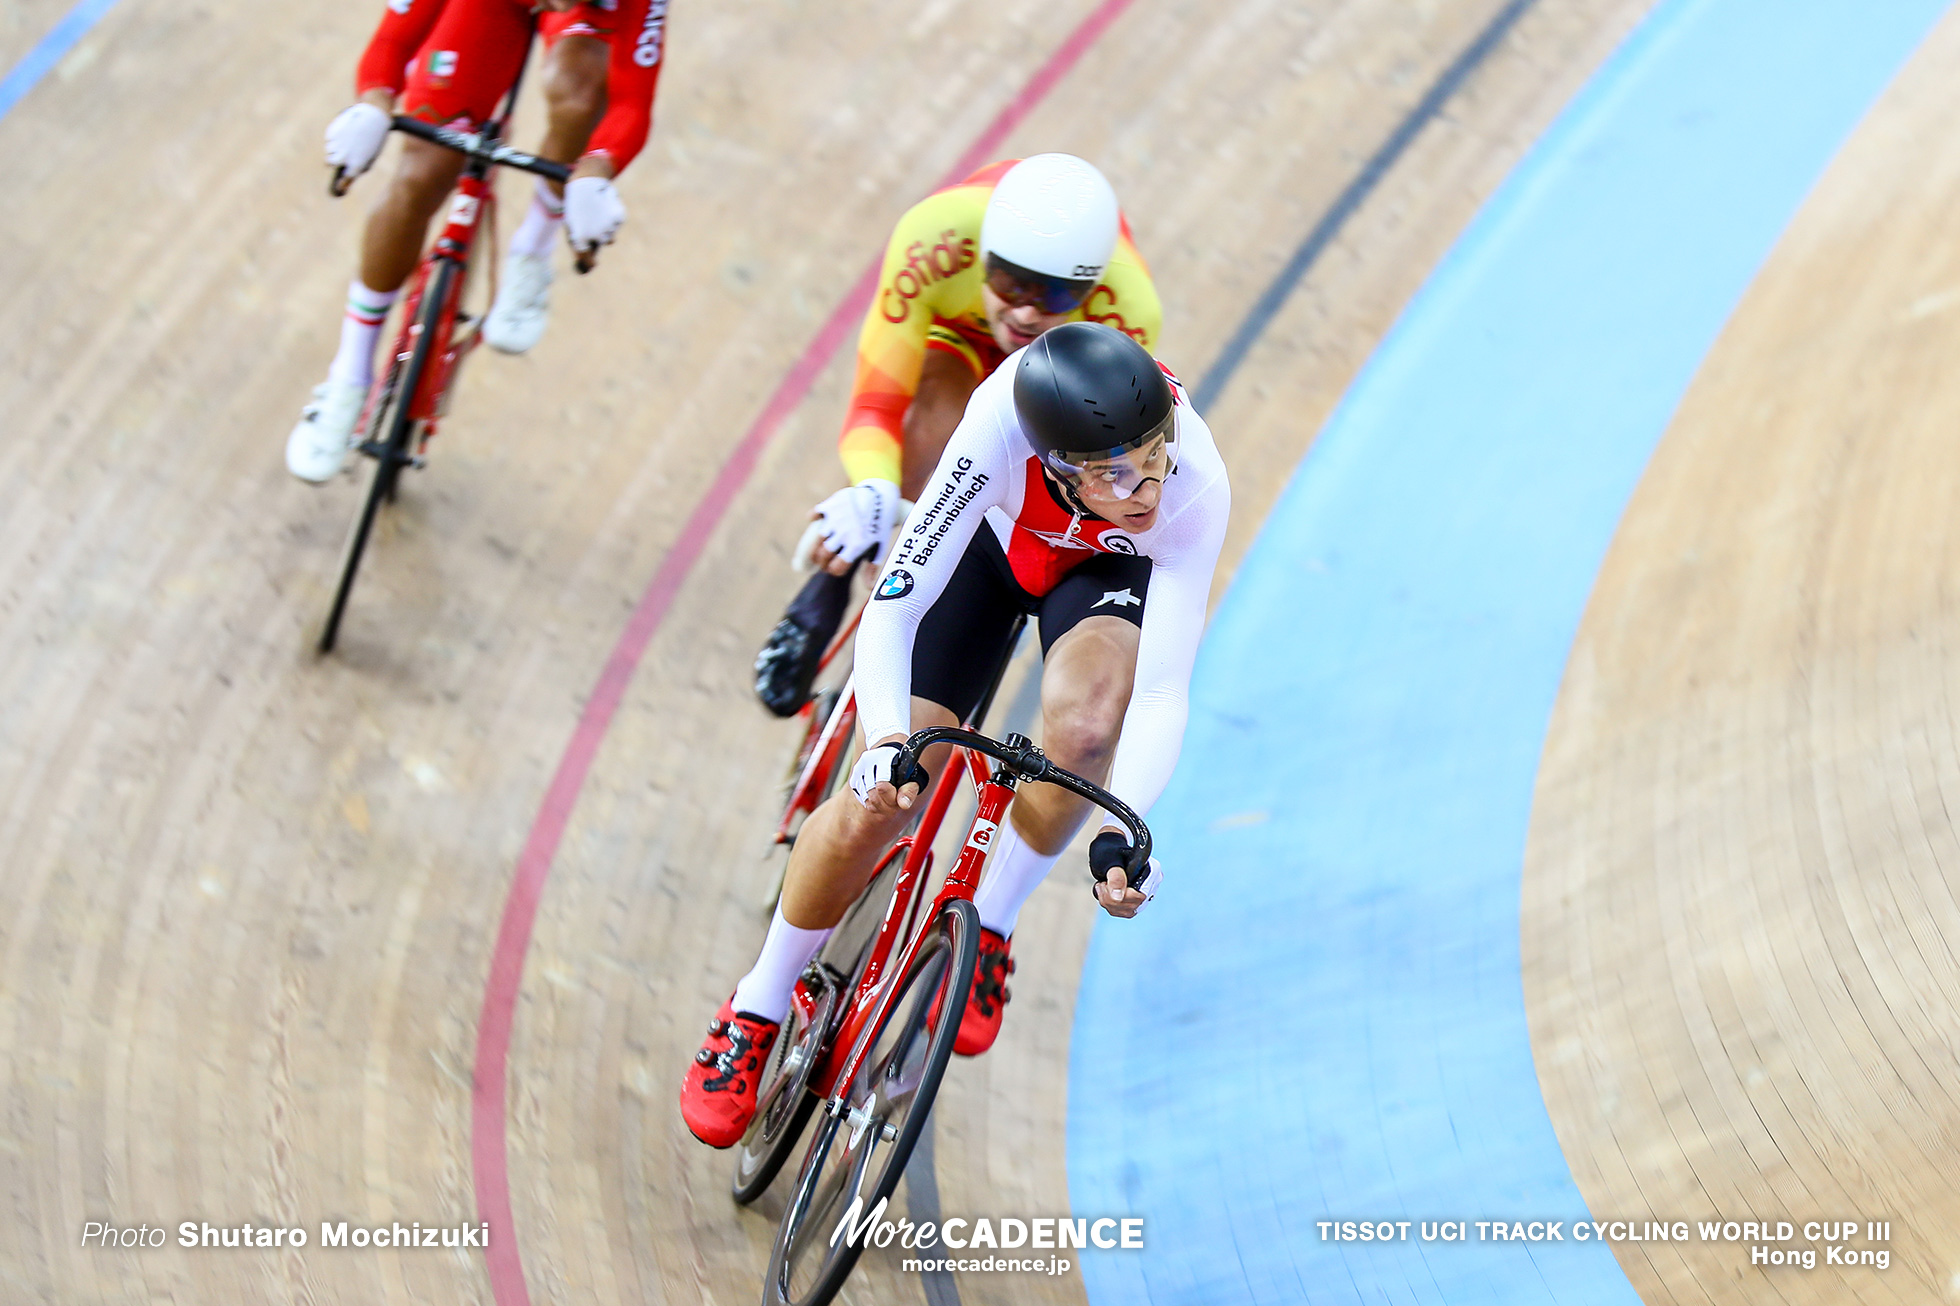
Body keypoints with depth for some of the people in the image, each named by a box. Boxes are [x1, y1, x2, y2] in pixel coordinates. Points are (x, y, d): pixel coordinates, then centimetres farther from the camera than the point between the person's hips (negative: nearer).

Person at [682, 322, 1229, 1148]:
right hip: (994, 538, 0)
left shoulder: (1196, 489, -39)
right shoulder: (1001, 429, -42)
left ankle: (988, 924, -6)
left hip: (1108, 569, 0)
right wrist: (883, 743, -53)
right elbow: (891, 608, -37)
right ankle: (757, 1009, 17)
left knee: (1086, 720, -34)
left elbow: (1160, 694, -37)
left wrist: (1124, 833, -51)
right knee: (881, 800, -8)